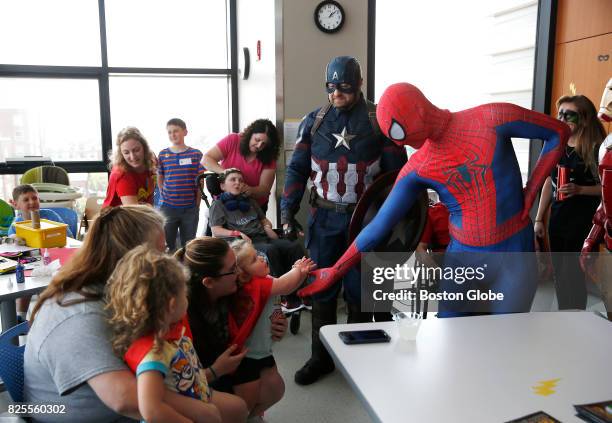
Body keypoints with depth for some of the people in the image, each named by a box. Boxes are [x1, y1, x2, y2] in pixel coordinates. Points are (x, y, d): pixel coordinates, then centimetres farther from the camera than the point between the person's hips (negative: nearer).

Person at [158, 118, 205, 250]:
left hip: (190, 208, 0)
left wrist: (197, 204, -2)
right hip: (167, 207, 0)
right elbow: (160, 180, 9)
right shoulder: (162, 155, 2)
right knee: (167, 244, 8)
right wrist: (165, 197, 0)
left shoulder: (196, 154, -1)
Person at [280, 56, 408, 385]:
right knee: (322, 288, 8)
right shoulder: (314, 121, 5)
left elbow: (396, 172, -1)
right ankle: (321, 357, 23)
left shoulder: (379, 120, -3)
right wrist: (287, 209, -3)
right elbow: (297, 169, 6)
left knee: (359, 290, 6)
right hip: (324, 217, 3)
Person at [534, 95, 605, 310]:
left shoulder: (596, 149, -10)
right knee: (560, 275, 14)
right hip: (557, 220, 6)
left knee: (574, 276, -4)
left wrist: (579, 190, -23)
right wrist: (539, 219, 11)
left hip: (583, 223, -6)